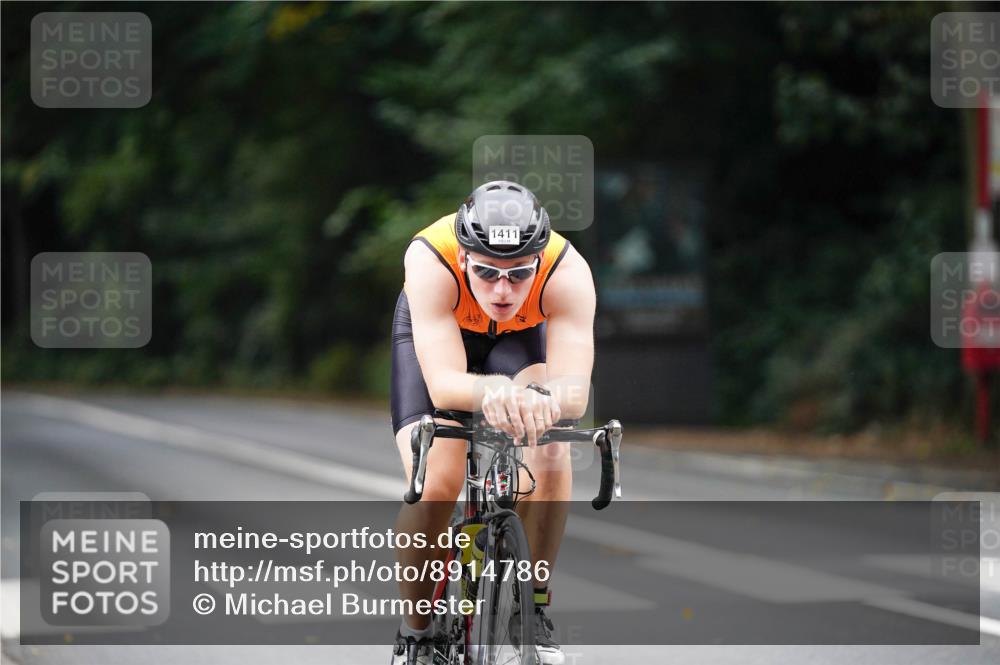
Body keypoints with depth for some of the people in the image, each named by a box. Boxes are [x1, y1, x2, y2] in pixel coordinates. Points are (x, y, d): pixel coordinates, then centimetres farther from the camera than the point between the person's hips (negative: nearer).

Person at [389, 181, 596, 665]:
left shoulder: (567, 272, -36)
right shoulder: (430, 261, -40)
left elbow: (575, 389, -44)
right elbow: (443, 384, -47)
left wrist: (544, 401, -68)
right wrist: (492, 392, -69)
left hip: (522, 335, 1)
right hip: (434, 333, -1)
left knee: (550, 447, -29)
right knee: (436, 482, -22)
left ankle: (533, 609, -10)